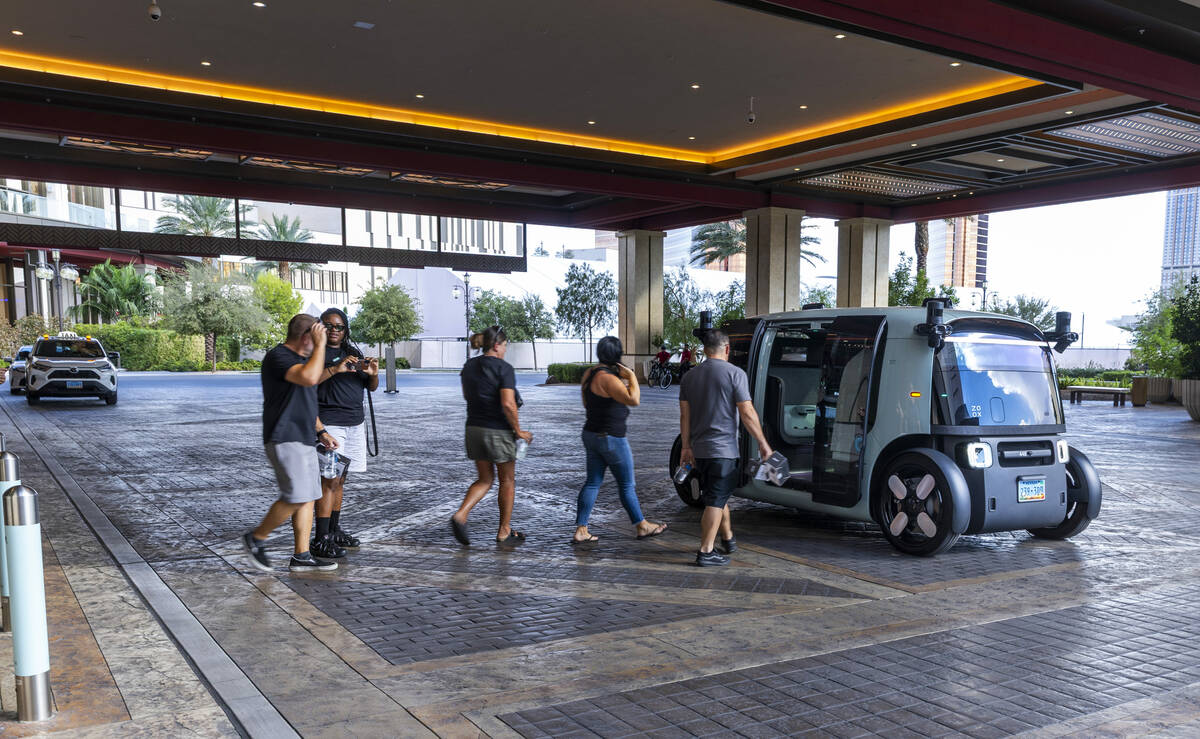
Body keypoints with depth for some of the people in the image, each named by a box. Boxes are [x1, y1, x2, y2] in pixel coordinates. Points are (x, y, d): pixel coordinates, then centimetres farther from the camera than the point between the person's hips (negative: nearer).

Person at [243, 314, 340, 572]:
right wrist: (320, 344, -20)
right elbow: (310, 377, -30)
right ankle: (256, 538, 5)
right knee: (297, 497, -14)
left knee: (308, 497, 6)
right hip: (284, 440, -10)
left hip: (303, 440, 10)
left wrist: (321, 431, 22)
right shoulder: (277, 357, -12)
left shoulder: (301, 359, 20)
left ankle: (301, 556, 9)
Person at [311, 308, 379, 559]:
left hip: (355, 423, 7)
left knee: (340, 479, 12)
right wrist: (335, 369, -28)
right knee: (330, 480, -13)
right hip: (329, 423, -7)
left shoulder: (353, 353, 17)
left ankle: (334, 530, 20)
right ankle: (320, 540, -12)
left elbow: (371, 387, 16)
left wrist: (373, 374, -6)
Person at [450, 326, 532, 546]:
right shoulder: (503, 368, -14)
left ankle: (460, 515, -5)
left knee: (484, 479, 17)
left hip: (474, 428, 6)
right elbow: (508, 404, -22)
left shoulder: (469, 366, 6)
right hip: (499, 431, -6)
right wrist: (518, 430, -11)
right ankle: (504, 532, 18)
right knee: (507, 481, 11)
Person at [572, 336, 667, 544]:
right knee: (626, 484, 5)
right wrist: (632, 376, -17)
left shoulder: (590, 374, 7)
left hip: (592, 434, 9)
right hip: (611, 439, -9)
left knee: (592, 482, 11)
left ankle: (580, 531, 10)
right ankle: (641, 526, 19)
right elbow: (633, 400, -30)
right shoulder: (608, 378, -23)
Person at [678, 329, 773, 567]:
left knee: (718, 496, 20)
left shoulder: (689, 376, 8)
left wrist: (686, 447, 12)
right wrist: (762, 443, -2)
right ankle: (706, 552, -3)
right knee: (716, 501, -2)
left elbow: (685, 416, 8)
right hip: (723, 449, -6)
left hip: (698, 449, 6)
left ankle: (728, 538, 33)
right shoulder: (735, 373, -8)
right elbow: (747, 414, -11)